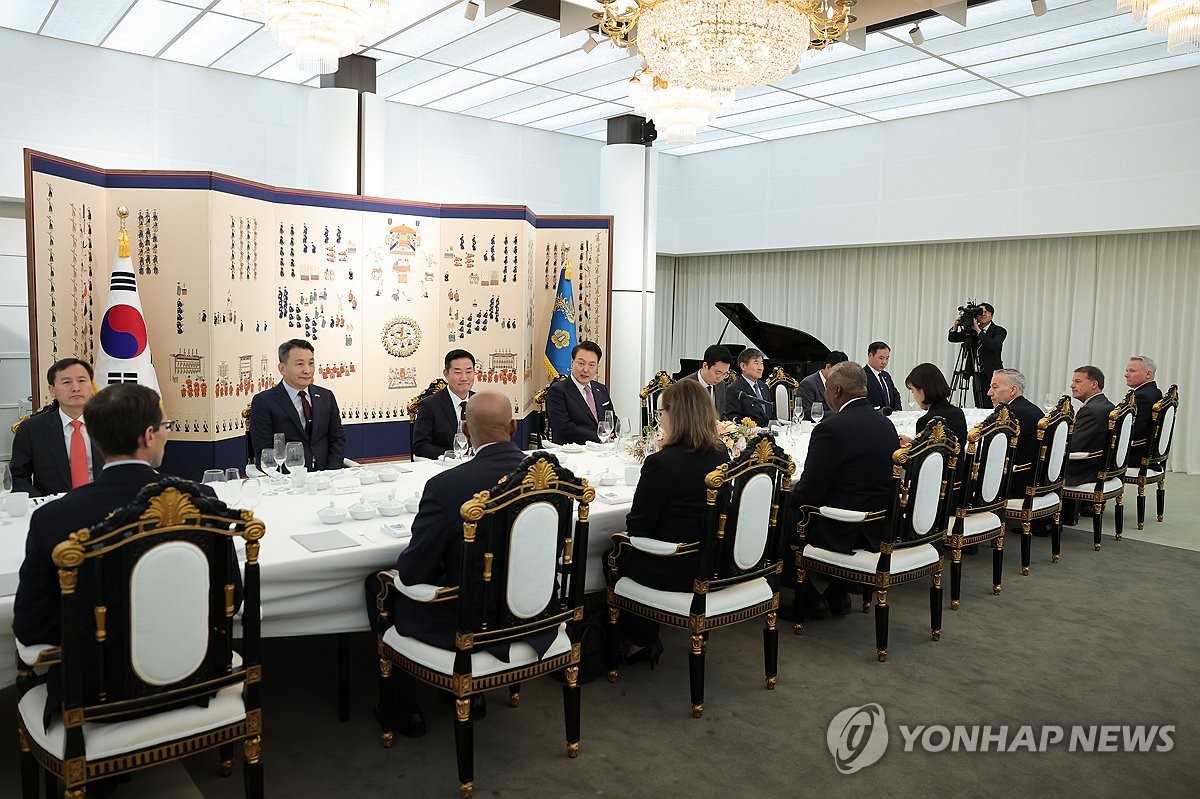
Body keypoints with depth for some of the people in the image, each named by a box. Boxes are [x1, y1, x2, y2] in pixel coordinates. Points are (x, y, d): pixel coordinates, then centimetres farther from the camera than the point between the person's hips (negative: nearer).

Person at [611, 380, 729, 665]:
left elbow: (637, 526, -15)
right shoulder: (722, 455, -2)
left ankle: (639, 641, 34)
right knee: (629, 549, 28)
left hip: (675, 572, -7)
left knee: (615, 556, 22)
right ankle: (647, 639, 37)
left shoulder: (661, 463, -24)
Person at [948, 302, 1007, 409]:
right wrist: (955, 325, -12)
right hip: (977, 376, 5)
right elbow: (952, 338, 7)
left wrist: (978, 330, -25)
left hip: (991, 375, -5)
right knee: (978, 408, 7)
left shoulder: (999, 331, -5)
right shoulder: (971, 330, 9)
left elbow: (994, 346, -24)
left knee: (989, 408, -11)